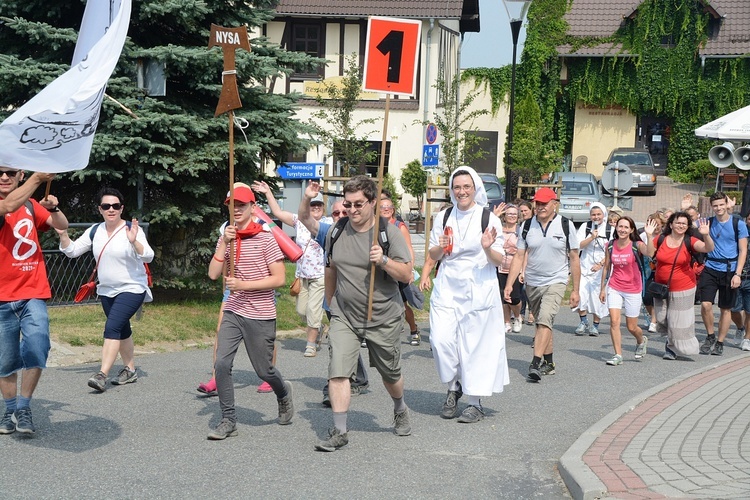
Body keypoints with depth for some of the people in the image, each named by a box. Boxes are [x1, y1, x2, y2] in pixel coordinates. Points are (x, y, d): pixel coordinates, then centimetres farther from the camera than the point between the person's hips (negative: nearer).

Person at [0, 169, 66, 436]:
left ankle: (23, 408, -3)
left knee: (36, 350, -16)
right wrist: (37, 178, -28)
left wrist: (53, 208, -13)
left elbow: (62, 225, 7)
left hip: (33, 294, 2)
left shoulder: (30, 204, 12)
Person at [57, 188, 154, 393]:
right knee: (122, 330, 16)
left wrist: (134, 241, -42)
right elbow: (72, 251, 7)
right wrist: (63, 235, -11)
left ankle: (102, 375, -24)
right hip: (106, 291, 6)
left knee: (112, 327, -20)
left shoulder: (132, 229, -14)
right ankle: (130, 370, 30)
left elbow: (148, 257, -24)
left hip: (132, 289, -6)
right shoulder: (95, 231, 4)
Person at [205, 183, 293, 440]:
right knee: (222, 363, -10)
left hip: (260, 316, -4)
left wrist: (244, 285, -18)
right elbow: (213, 274, -3)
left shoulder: (265, 238, -8)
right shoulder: (226, 238, 6)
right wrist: (224, 244, -13)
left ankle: (283, 392, 41)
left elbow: (279, 279, -11)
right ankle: (228, 421, 2)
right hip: (233, 312, 4)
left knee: (263, 370, 7)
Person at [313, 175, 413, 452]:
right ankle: (339, 431, -5)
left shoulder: (388, 231, -11)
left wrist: (383, 260, -28)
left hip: (383, 318, -2)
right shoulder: (336, 231, 0)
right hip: (344, 317, 2)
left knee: (390, 373, 15)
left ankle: (400, 410, 44)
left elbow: (406, 274, -12)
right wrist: (331, 304, 20)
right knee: (338, 371, -12)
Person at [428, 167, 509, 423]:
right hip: (447, 288, 3)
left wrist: (488, 249, -22)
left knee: (475, 344, 0)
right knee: (441, 340, -8)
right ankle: (454, 387, 18)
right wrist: (441, 248, -8)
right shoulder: (443, 217, 7)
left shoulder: (489, 218, -2)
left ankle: (475, 403, 12)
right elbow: (433, 255, 14)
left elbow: (499, 261, -1)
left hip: (479, 289, -3)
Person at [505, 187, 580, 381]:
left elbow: (574, 259, 1)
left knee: (545, 319, -21)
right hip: (532, 283, 4)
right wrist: (509, 284, -5)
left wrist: (575, 290, 0)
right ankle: (548, 363, 26)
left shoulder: (566, 225, -4)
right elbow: (519, 257, 3)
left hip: (556, 282, -4)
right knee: (542, 323, 13)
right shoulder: (527, 225, 2)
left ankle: (536, 363, -26)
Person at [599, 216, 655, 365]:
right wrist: (602, 288, 12)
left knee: (632, 327, 7)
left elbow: (650, 252, -33)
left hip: (633, 290, -2)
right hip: (614, 288, 2)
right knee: (614, 321, -13)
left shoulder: (637, 245, -10)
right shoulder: (610, 246, 0)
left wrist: (650, 235, -45)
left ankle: (641, 341, 41)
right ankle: (618, 355, -4)